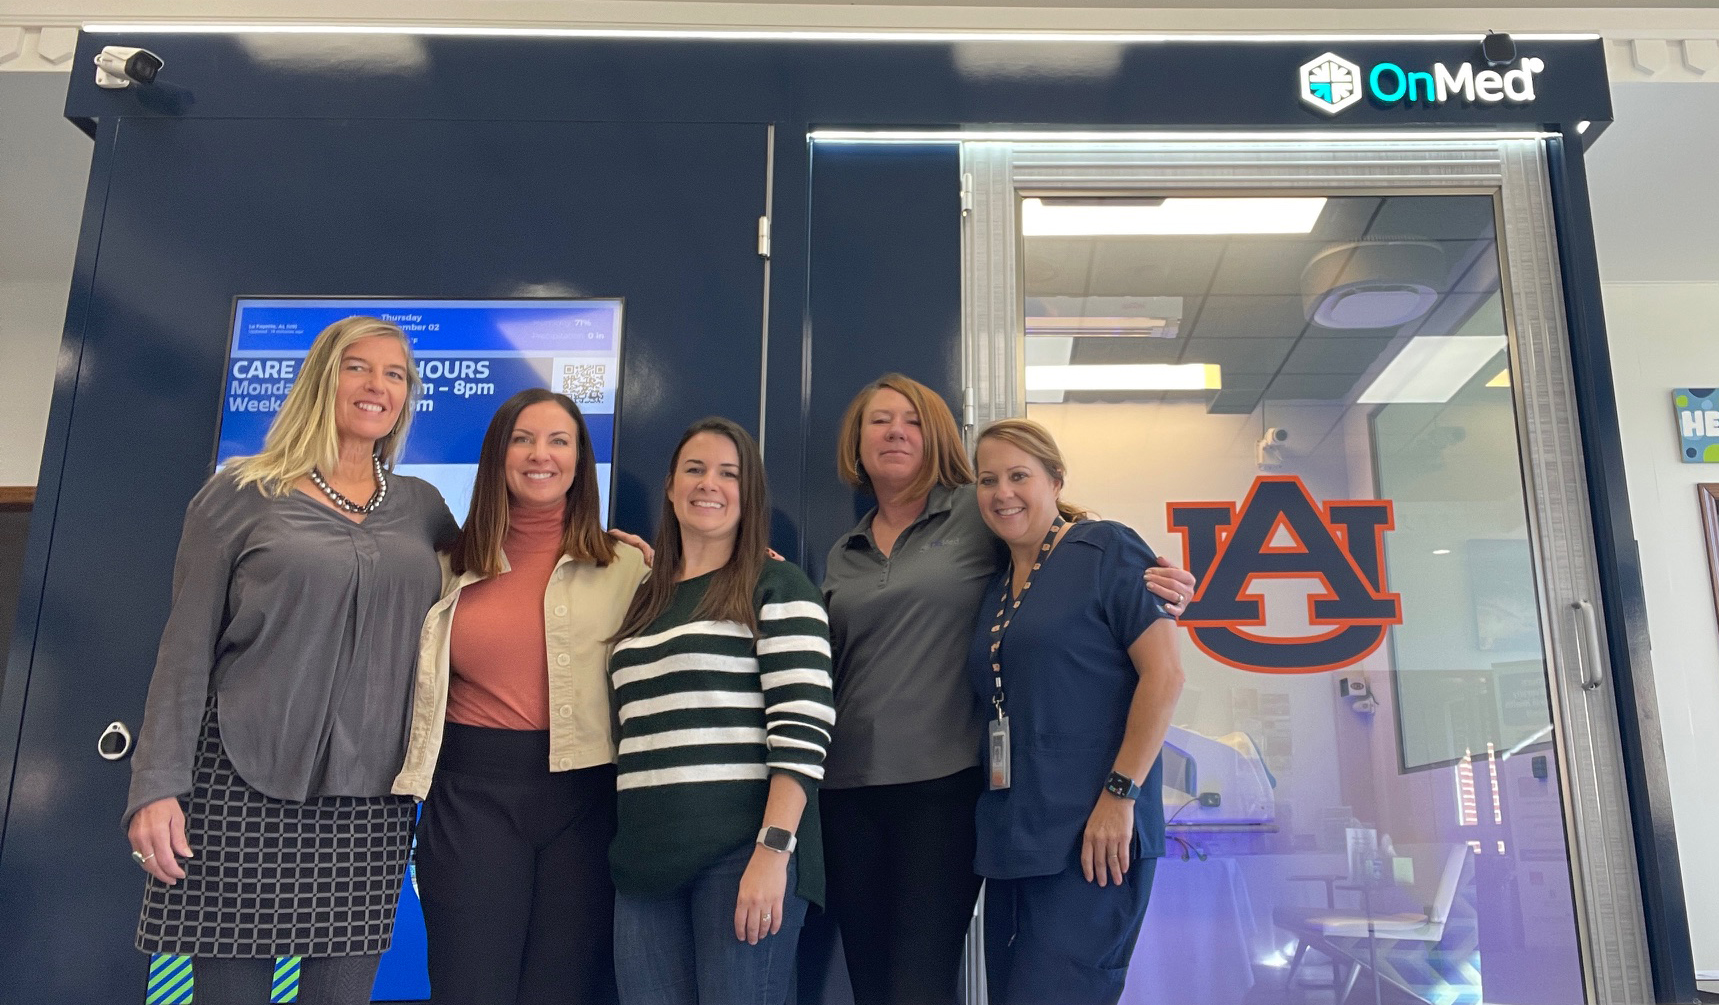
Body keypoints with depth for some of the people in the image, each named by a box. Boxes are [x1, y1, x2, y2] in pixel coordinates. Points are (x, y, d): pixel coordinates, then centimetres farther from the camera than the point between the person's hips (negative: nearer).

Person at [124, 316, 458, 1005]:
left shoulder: (421, 505, 11)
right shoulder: (242, 494, 1)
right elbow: (187, 648, 0)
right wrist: (157, 786, -7)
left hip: (369, 801, 3)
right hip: (244, 787, -3)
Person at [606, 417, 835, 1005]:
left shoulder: (778, 588, -1)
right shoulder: (645, 600, 18)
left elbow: (803, 727, -11)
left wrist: (773, 849, -19)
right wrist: (627, 848, 14)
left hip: (744, 848, -5)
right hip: (647, 855, 6)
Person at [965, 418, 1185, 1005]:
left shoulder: (1105, 549, -5)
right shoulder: (995, 587, 15)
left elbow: (1164, 674, -12)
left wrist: (1120, 794, -16)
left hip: (1092, 835, -7)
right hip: (1010, 840, 7)